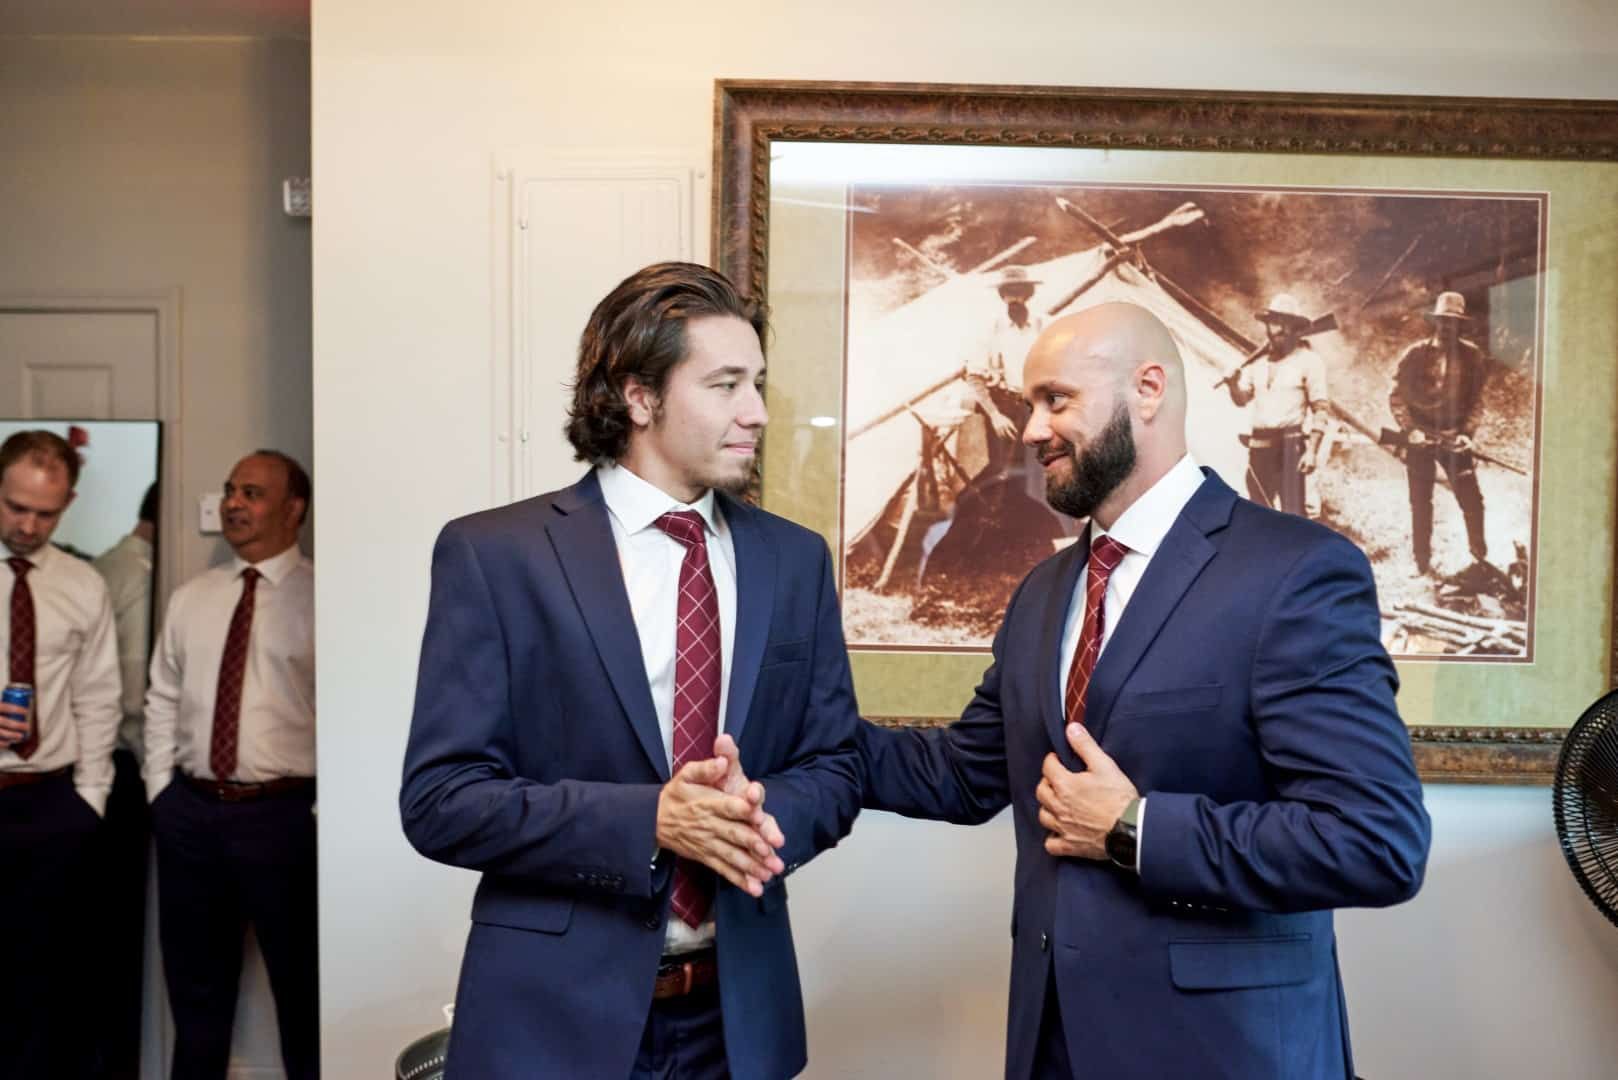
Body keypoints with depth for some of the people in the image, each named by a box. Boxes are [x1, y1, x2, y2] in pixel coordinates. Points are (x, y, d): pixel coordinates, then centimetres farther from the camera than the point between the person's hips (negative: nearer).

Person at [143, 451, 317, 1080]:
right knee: (194, 981, 19)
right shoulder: (191, 598, 9)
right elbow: (163, 700, 14)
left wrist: (318, 811, -14)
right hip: (190, 810, 5)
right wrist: (160, 791, 6)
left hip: (283, 814, -5)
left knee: (300, 983, 10)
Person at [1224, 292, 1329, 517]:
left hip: (1290, 445, -5)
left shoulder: (1309, 360, 0)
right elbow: (1242, 398, 10)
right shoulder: (1259, 361, 15)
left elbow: (1320, 410, -5)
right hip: (1260, 446, 5)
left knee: (1293, 512, -12)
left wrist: (1312, 450, -14)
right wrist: (1233, 383, -12)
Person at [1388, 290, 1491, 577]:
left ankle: (1481, 559, 18)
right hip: (1420, 438, -1)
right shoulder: (1414, 355, -5)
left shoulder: (1473, 356, -1)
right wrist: (1409, 429, -12)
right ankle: (1423, 565, 17)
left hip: (1454, 439, 1)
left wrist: (1467, 432, -8)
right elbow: (1396, 397, -3)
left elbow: (1476, 400, 3)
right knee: (1420, 504, 7)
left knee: (1472, 500, 0)